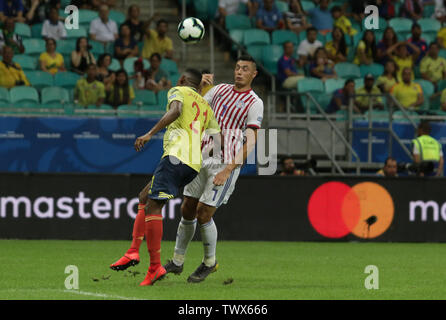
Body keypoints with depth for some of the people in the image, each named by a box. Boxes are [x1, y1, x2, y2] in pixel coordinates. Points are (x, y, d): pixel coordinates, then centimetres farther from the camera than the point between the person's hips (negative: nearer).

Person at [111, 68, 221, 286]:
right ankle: (134, 251, 7)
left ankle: (155, 266, -18)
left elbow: (176, 111, -13)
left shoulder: (178, 91, 9)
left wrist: (150, 134, -18)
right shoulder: (206, 106, 29)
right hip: (195, 164, 8)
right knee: (144, 197, 18)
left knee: (152, 207, -10)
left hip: (177, 155, -8)